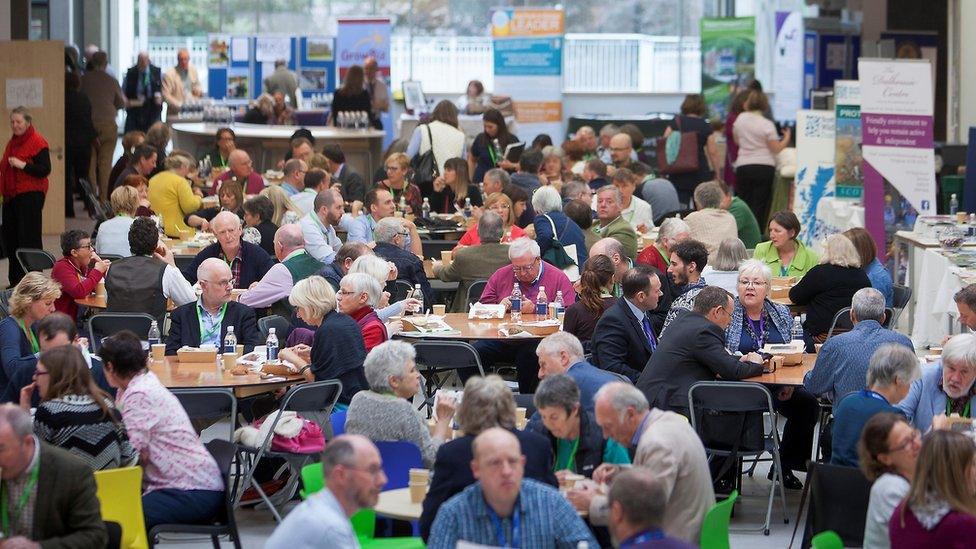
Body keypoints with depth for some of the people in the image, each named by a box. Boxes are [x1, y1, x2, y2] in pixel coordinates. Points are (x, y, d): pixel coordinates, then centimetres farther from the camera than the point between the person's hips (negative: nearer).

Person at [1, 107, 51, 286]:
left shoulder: (37, 142, -7)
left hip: (30, 195, -8)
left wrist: (23, 165, -21)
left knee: (29, 237, -8)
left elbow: (45, 170, -14)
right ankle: (15, 280, 12)